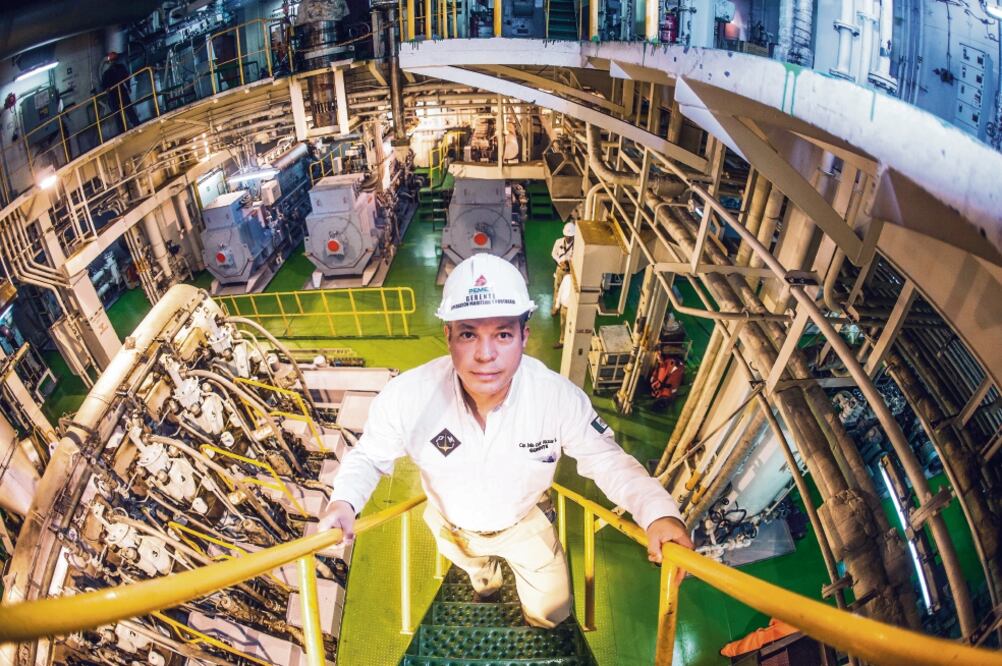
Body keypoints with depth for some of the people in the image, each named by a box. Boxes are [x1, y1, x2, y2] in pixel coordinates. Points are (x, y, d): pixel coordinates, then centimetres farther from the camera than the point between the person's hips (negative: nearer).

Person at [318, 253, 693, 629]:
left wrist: (658, 512, -37)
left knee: (552, 612, 19)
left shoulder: (560, 397, -35)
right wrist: (343, 502, -37)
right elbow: (370, 457, -18)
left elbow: (606, 459, -21)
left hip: (525, 522, -1)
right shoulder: (406, 397, -36)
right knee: (474, 567, 35)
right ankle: (484, 572, 73)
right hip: (453, 527, 1)